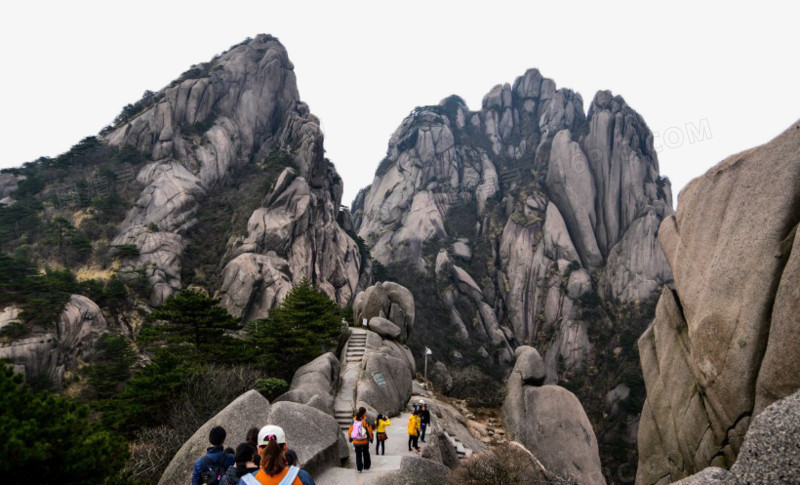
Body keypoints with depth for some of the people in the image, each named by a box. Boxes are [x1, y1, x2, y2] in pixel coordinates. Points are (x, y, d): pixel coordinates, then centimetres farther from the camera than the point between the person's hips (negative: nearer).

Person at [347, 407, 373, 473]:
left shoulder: (354, 420, -9)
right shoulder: (365, 420, -16)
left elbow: (350, 430, -6)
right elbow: (369, 430, -13)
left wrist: (350, 438, 7)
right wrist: (371, 438, 1)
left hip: (356, 441, 1)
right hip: (365, 441, -1)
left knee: (358, 455, 15)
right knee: (366, 454, 21)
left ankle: (359, 468, 16)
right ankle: (366, 466, 30)